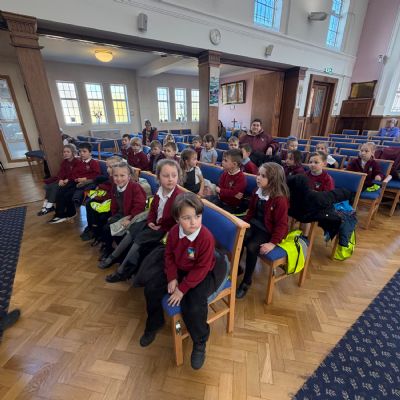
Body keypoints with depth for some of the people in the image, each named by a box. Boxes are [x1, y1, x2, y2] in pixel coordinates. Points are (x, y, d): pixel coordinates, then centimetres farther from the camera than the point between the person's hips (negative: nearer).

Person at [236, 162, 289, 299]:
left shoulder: (280, 199, -21)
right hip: (254, 224, 7)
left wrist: (273, 243, -21)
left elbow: (281, 224, -18)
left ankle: (247, 281, -2)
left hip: (268, 230, -6)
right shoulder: (257, 192, 2)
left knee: (251, 247, -25)